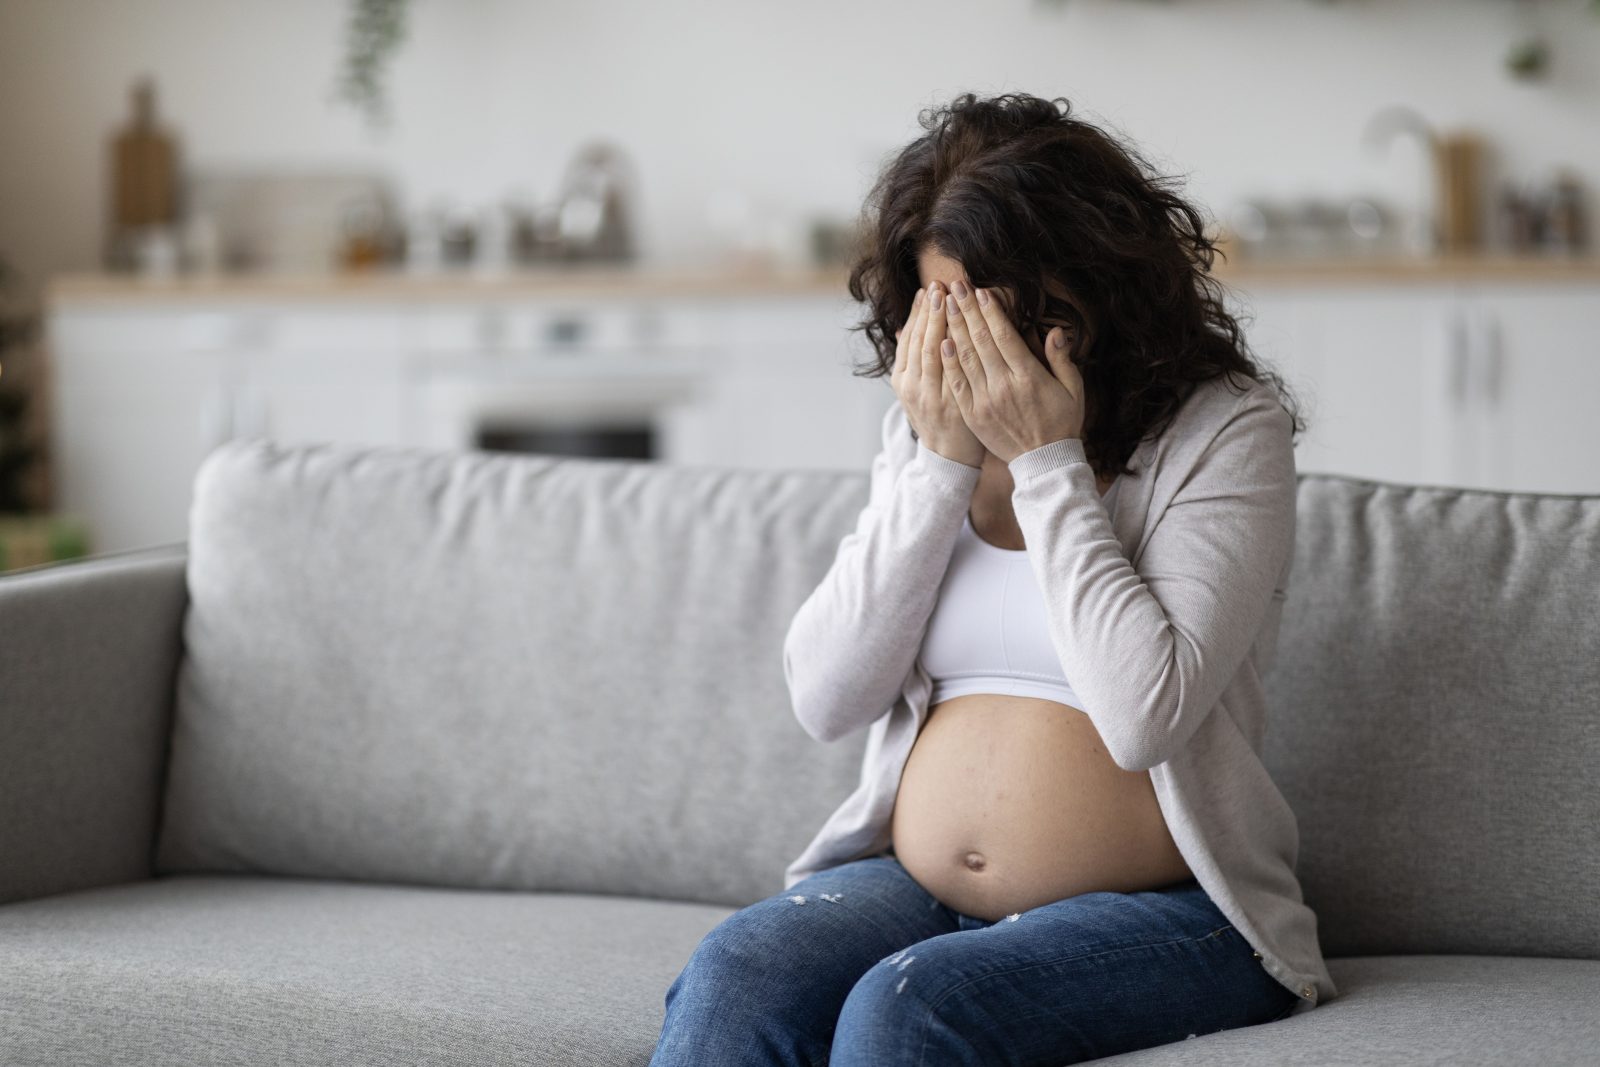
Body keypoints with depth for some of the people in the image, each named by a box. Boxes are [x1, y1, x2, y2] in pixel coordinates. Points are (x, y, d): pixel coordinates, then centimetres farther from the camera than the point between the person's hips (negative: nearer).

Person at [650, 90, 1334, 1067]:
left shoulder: (1227, 429, -6)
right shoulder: (926, 426, 11)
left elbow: (1143, 714, -21)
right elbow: (826, 697, 0)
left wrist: (1047, 460, -16)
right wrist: (942, 461, -6)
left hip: (1159, 912, -4)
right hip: (916, 885, 5)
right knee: (732, 979, -26)